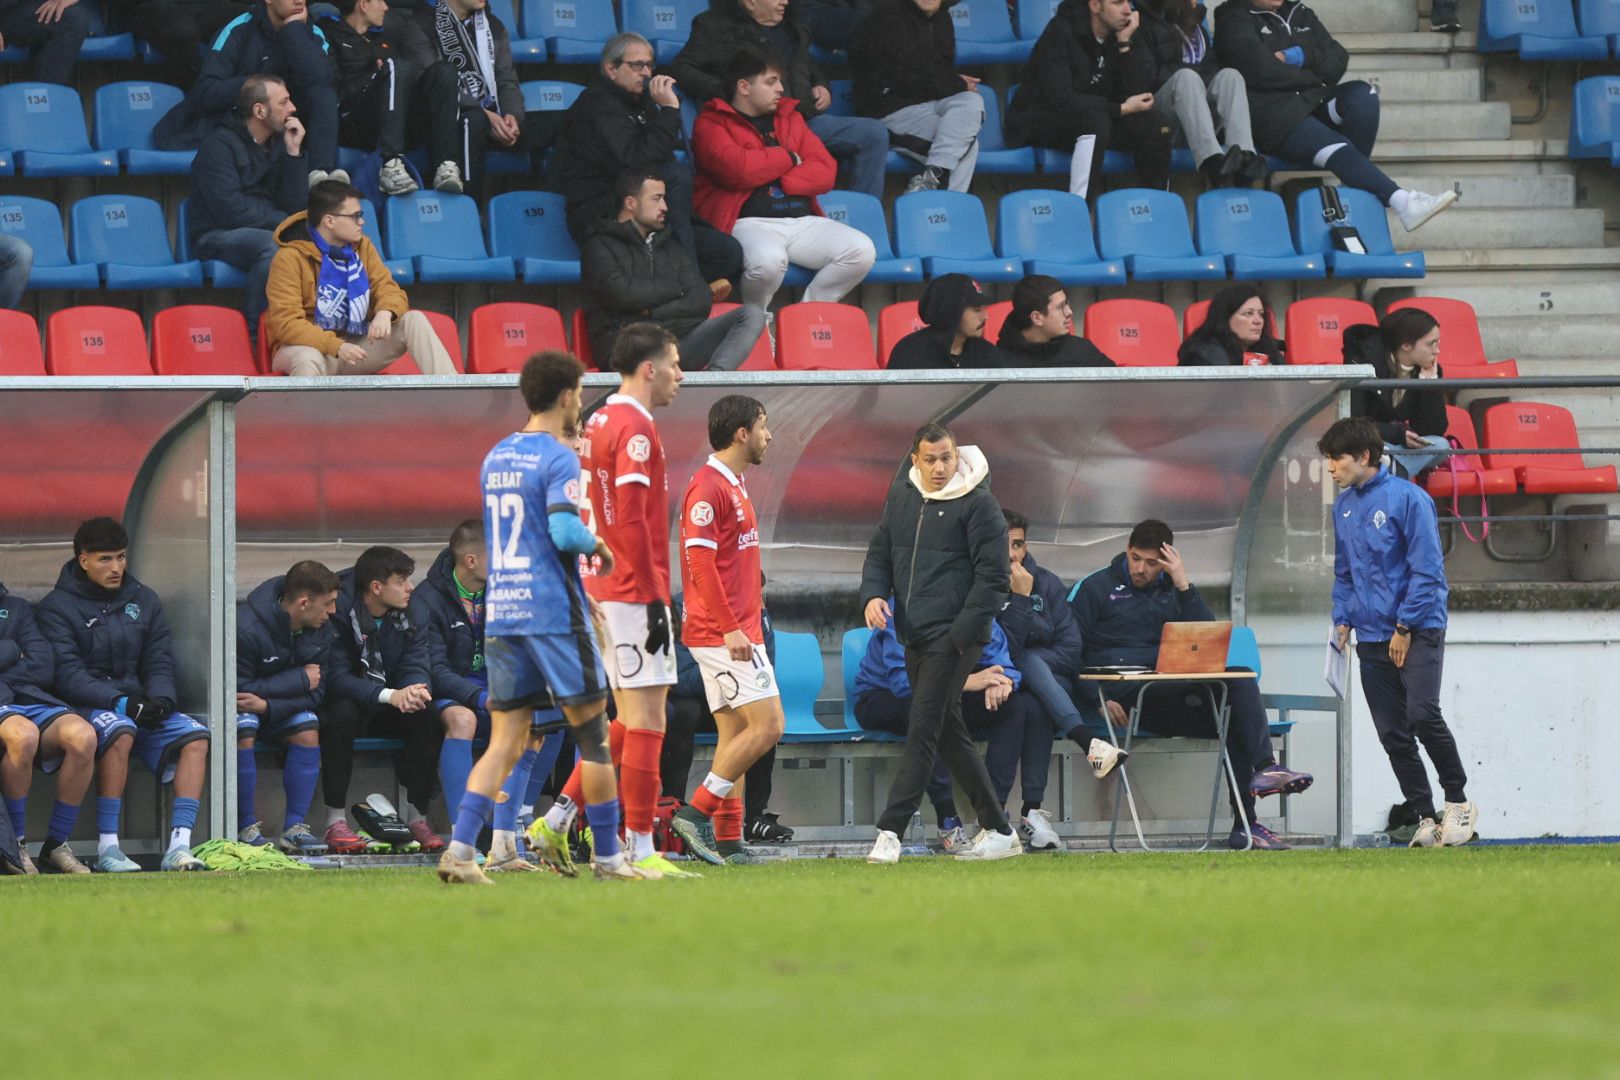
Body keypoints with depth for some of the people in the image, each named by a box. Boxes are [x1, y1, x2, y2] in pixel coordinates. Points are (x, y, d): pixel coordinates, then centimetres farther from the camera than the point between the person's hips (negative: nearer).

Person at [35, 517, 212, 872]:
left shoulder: (144, 600, 15)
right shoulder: (57, 607, -3)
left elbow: (159, 663, 12)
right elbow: (68, 676, -13)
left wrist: (160, 699, -12)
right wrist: (121, 703, -25)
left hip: (138, 705, 6)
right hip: (85, 708, -5)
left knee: (195, 735, -19)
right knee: (120, 730, -37)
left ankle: (179, 845, -27)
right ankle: (107, 848, -35)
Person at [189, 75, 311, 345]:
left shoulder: (279, 143, 12)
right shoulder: (220, 145, -9)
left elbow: (295, 207, 4)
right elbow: (230, 211, -18)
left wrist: (293, 153, -4)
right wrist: (282, 221, -11)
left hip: (267, 231, 6)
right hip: (216, 236, -6)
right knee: (273, 245, -37)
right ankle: (254, 333, -30)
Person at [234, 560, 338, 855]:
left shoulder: (321, 631, -8)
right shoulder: (246, 628, -28)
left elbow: (316, 692, -11)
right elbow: (238, 688, -26)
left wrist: (268, 705, -30)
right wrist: (299, 679, -22)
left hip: (286, 706, 5)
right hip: (241, 704, -5)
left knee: (307, 728, -25)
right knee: (242, 731, -36)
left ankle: (295, 827, -21)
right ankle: (246, 828, -24)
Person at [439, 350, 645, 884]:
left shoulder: (495, 458, 14)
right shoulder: (558, 459, -10)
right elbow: (565, 530, -23)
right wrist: (597, 545, -2)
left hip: (500, 615, 7)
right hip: (554, 615, -7)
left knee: (504, 743, 4)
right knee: (594, 735, 5)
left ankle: (460, 850, -11)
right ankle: (607, 857, 8)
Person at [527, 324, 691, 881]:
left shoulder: (599, 423, 15)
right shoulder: (634, 427, -14)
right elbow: (632, 522, -20)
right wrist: (654, 602, -19)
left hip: (601, 588, 9)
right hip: (633, 593, -9)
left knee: (628, 721, 15)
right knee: (646, 720, -5)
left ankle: (557, 820, 12)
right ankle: (640, 850, -4)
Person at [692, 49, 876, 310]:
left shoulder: (790, 117, 22)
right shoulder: (712, 124, 5)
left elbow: (824, 172, 11)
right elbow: (736, 169, -15)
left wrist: (782, 181, -7)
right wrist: (789, 158, 0)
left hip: (803, 220, 6)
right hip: (750, 222, -6)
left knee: (862, 250, -16)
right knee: (768, 260, -39)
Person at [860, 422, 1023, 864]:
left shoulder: (977, 503, -8)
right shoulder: (901, 496, 12)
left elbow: (992, 577, -10)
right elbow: (880, 553, 21)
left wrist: (961, 635, -15)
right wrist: (873, 595, 0)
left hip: (954, 636, -8)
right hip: (914, 637, 8)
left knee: (922, 730, -13)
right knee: (950, 734, 11)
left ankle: (890, 831, -16)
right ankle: (998, 830, 18)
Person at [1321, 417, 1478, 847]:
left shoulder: (1407, 498, -10)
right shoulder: (1343, 506, 11)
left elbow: (1427, 568, -12)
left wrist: (1406, 627, -13)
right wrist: (1343, 619, 9)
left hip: (1418, 630, -7)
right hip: (1373, 638, 7)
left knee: (1422, 715, -20)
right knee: (1393, 734, 2)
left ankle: (1458, 802, -5)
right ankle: (1425, 819, 7)